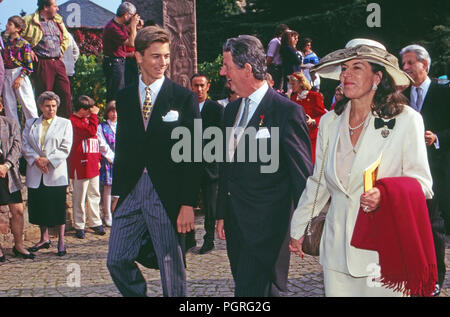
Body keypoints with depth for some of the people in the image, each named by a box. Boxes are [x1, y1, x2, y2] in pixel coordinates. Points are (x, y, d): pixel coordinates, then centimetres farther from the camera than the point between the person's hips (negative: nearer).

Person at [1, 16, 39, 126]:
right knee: (9, 105, 7)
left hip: (19, 74, -6)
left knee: (27, 102, -5)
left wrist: (20, 77, -14)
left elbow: (28, 64, -8)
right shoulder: (5, 42, 11)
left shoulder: (23, 43, -5)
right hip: (7, 75, 6)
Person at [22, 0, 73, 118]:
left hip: (58, 62, 5)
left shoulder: (58, 20, 16)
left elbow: (66, 37, 31)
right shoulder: (29, 21, -4)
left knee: (66, 93, 0)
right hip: (42, 63, -5)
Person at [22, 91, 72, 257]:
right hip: (35, 174, 3)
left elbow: (65, 148, -3)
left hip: (56, 173, -3)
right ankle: (44, 239, 23)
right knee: (39, 207, 8)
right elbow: (25, 145, 4)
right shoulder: (30, 123, 13)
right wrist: (36, 159, -12)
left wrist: (48, 160, -13)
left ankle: (61, 240, 8)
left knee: (58, 207, -2)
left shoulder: (65, 123, 6)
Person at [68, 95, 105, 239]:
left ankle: (96, 223, 19)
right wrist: (94, 115, -11)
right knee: (80, 197, -3)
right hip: (80, 165, -8)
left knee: (94, 195, 11)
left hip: (92, 165, 9)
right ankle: (79, 226, 5)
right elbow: (91, 131, -22)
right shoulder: (74, 121, -10)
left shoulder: (88, 119, 20)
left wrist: (98, 159, 20)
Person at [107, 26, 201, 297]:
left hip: (167, 194, -4)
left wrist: (188, 204, -12)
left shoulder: (184, 98, -3)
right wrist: (117, 191, 10)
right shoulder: (125, 97, 10)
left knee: (172, 269, 4)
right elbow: (122, 147, 15)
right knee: (117, 261, 7)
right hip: (132, 190, 4)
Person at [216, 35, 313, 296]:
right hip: (236, 223, 8)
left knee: (252, 291, -9)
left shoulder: (287, 111, -11)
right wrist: (222, 214, 19)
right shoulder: (232, 109, 13)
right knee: (244, 287, 14)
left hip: (266, 226, -8)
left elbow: (303, 174, -10)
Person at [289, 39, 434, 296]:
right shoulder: (330, 122, 8)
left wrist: (385, 195, -22)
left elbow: (420, 181, -2)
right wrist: (298, 229, 18)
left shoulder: (406, 120, -4)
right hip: (337, 248, 4)